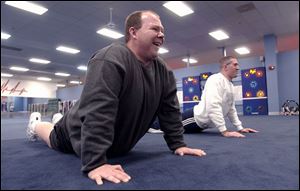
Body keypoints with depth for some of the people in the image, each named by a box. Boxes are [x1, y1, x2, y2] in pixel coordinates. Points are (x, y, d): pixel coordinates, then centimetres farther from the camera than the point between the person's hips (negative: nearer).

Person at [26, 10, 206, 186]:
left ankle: (59, 120, 58)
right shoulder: (110, 59, -34)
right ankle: (36, 124, 55)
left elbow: (170, 109, -4)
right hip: (83, 135, -6)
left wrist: (178, 144, -6)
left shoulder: (163, 71, -10)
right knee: (55, 139, 23)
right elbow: (97, 112, -41)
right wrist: (95, 162, -42)